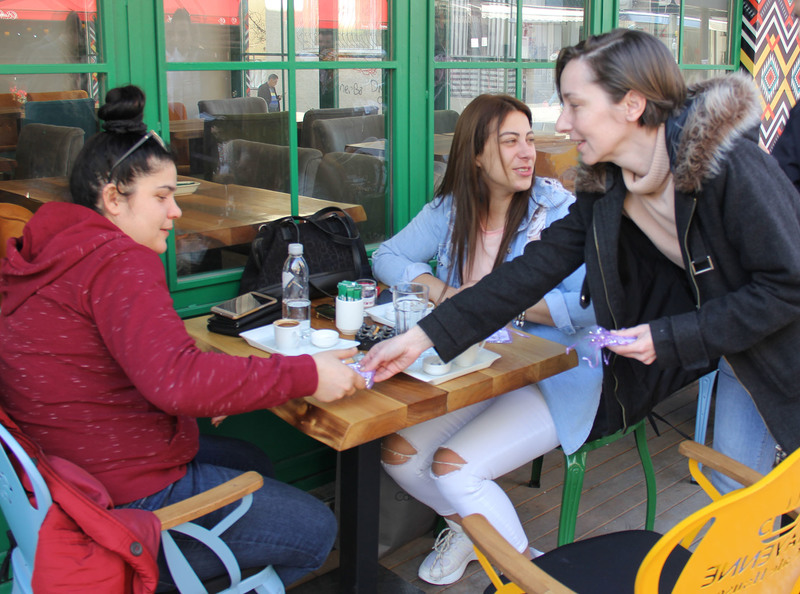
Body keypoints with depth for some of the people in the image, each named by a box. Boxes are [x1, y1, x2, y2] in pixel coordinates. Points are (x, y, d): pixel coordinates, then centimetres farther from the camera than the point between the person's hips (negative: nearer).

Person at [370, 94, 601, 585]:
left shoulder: (560, 210, -12)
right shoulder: (450, 209, 3)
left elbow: (589, 306, -22)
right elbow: (387, 257, 7)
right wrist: (446, 293, -11)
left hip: (554, 378, -5)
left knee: (454, 465, -21)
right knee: (397, 452, -7)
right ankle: (467, 525, 23)